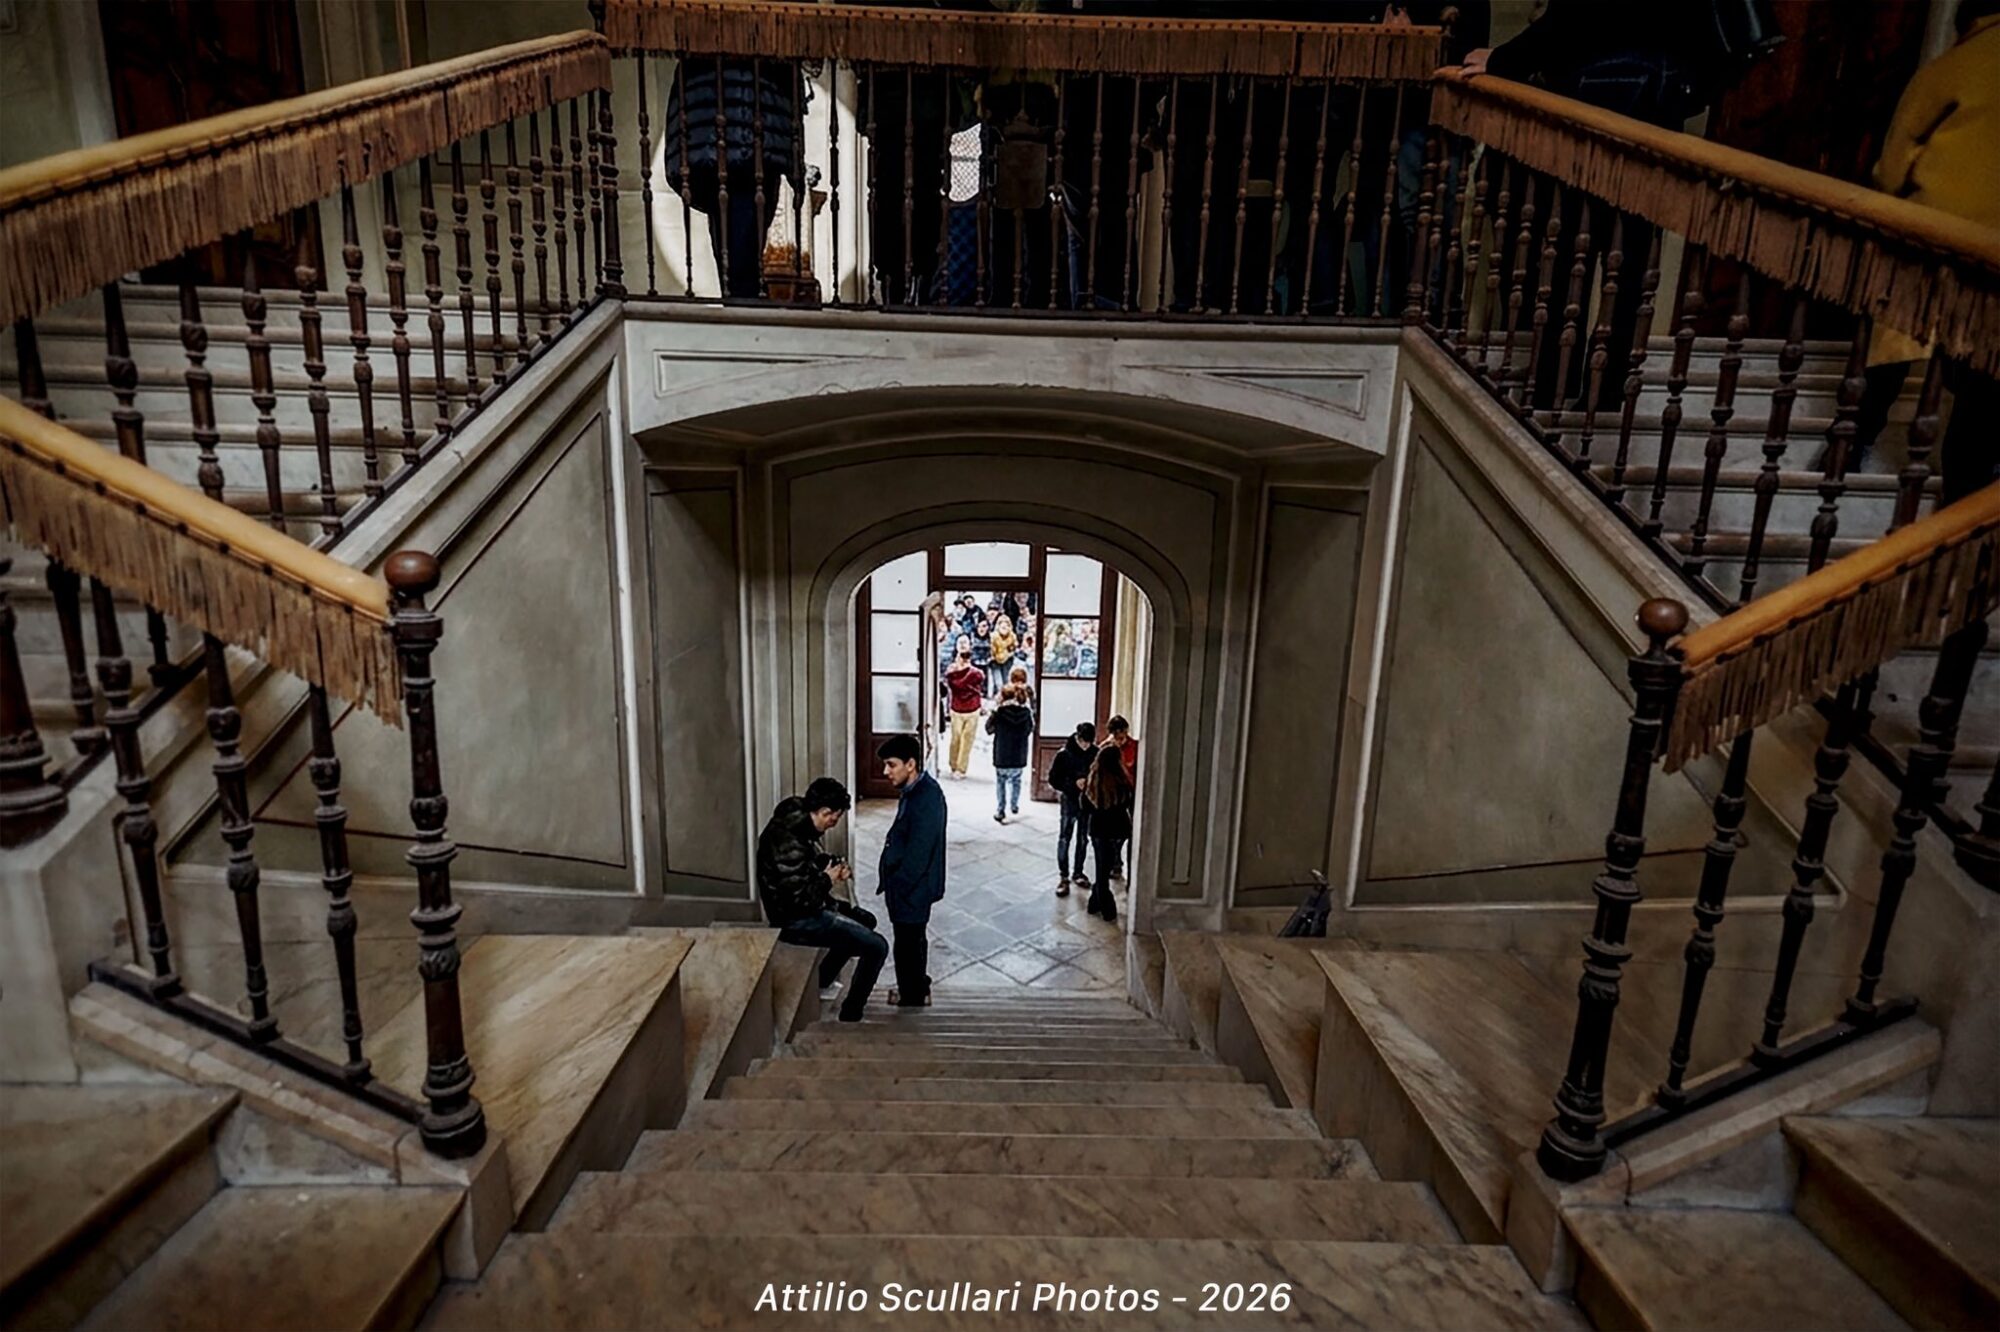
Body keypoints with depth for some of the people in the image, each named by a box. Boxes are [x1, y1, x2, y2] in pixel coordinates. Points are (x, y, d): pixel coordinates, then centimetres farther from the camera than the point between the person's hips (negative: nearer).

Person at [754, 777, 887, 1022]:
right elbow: (800, 900, -29)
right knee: (876, 947, -10)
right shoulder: (789, 842, -31)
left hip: (807, 906, 10)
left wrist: (833, 866, 0)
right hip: (796, 919, -10)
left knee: (866, 920, 24)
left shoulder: (797, 823, 0)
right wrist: (827, 879, -13)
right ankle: (851, 1012, 6)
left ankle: (820, 981, 31)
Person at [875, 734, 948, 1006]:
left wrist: (895, 888, -18)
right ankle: (918, 989, 43)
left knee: (908, 947, 4)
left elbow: (917, 855, -27)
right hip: (912, 884, 10)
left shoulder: (925, 799, -28)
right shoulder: (916, 790, 3)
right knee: (913, 941, 25)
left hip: (912, 888, -10)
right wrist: (892, 881, 19)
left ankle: (912, 1004, 19)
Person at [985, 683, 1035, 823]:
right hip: (1019, 755, 2)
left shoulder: (999, 712, -17)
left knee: (1001, 781, 15)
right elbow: (1031, 728, 4)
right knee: (1016, 780, 25)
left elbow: (989, 729, -3)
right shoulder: (1026, 711, -10)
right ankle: (1014, 806, 39)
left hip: (1002, 755, -2)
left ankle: (1000, 811, 12)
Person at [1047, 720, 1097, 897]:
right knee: (1064, 839, 2)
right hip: (1070, 801, -3)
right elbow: (1053, 779, -10)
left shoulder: (1096, 753, -5)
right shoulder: (1064, 754, -13)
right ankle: (1063, 877, 11)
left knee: (1083, 839, 14)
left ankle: (1078, 872, 30)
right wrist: (1074, 784, -22)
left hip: (1089, 802, 3)